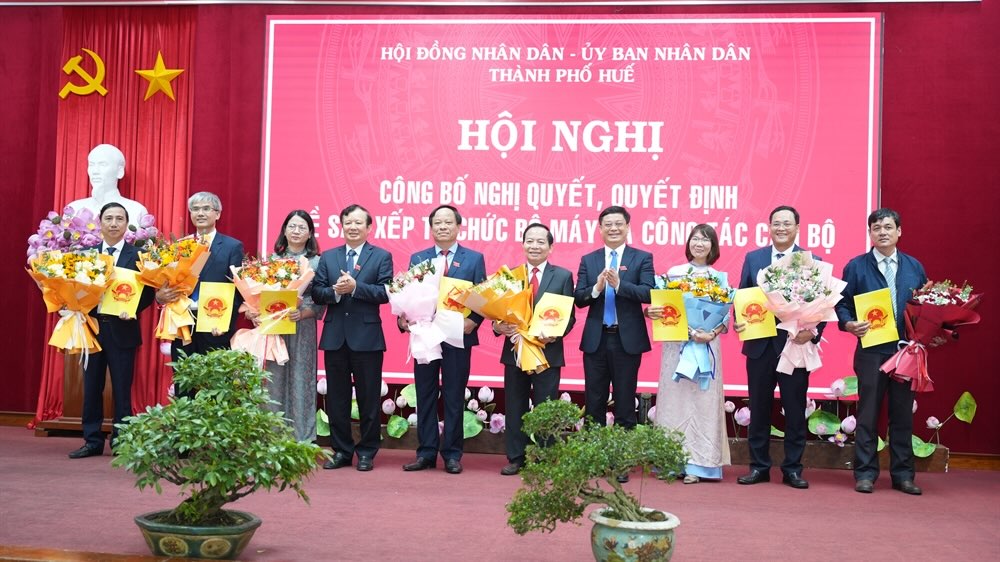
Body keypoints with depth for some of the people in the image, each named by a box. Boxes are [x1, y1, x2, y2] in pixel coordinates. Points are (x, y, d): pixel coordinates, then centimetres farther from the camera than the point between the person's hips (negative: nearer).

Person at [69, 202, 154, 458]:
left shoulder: (138, 255, 0)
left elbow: (148, 292, -3)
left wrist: (132, 310, -18)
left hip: (122, 329, -3)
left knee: (122, 389, 4)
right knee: (91, 387, 7)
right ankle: (93, 441, 16)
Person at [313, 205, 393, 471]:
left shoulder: (382, 256, 1)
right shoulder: (328, 257, 11)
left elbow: (385, 292, -11)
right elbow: (316, 292, 3)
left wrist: (355, 286, -20)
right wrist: (335, 291, -16)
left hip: (367, 337, -3)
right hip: (334, 336, 3)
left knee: (368, 397, 4)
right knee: (336, 397, 9)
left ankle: (367, 452, 14)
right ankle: (341, 450, 20)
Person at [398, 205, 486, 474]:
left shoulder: (474, 258, 5)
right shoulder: (418, 258, 10)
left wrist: (473, 320, -16)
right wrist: (403, 319, -12)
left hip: (458, 337, -2)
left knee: (454, 397, 4)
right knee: (425, 396, 7)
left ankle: (452, 454, 13)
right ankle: (426, 452, 15)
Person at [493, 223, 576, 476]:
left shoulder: (563, 276, 3)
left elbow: (570, 316, -1)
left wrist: (555, 334, -18)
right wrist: (498, 326, -16)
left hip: (548, 352, -2)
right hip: (515, 350, 2)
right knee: (515, 407, 8)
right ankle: (516, 458, 18)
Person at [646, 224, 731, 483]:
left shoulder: (720, 277, 8)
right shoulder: (673, 273, 8)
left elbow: (726, 314, 1)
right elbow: (663, 306, 3)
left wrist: (711, 333, -16)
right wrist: (650, 311, -18)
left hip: (707, 344, 0)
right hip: (675, 344, 1)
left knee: (703, 400, -2)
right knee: (674, 398, 1)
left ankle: (696, 464, 2)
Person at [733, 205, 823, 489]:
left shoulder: (812, 261, 2)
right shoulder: (752, 258, 8)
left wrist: (813, 331, -18)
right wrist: (738, 322, -11)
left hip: (795, 344, -1)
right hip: (760, 345, 2)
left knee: (795, 410, 6)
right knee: (759, 408, 9)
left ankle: (793, 469, 17)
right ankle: (759, 466, 19)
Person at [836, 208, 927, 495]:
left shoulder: (914, 267, 11)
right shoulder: (856, 266, 2)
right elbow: (842, 303, 1)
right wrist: (849, 324, -18)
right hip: (871, 351, -2)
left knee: (903, 415, 8)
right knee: (868, 415, 2)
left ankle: (903, 474, 17)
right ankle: (865, 474, 10)